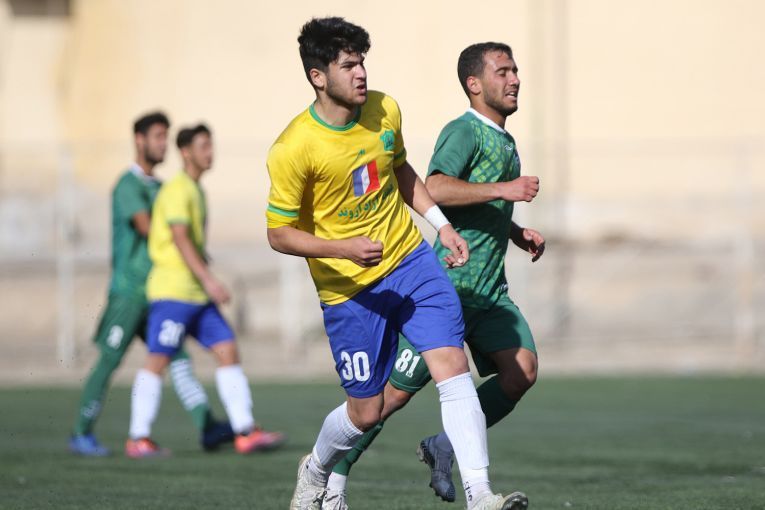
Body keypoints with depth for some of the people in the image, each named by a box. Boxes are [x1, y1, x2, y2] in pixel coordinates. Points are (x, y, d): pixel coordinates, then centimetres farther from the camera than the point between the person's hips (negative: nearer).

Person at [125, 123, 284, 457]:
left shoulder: (197, 191, 17)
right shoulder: (177, 190, -11)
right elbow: (180, 239, -21)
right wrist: (208, 279, -27)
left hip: (198, 294, 9)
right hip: (172, 290, -9)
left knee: (228, 351, 1)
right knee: (158, 360, -5)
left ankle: (245, 433, -2)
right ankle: (138, 440, 1)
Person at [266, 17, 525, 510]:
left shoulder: (385, 110, -2)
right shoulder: (292, 149, -19)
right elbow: (279, 233, -13)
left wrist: (442, 225, 9)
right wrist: (344, 249, -28)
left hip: (411, 261, 4)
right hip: (349, 288, -4)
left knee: (453, 365, -15)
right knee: (366, 411, 4)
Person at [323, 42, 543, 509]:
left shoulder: (505, 141, 19)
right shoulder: (464, 131, -10)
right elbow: (435, 189, -27)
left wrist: (519, 233, 18)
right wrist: (504, 189, -27)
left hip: (490, 291, 8)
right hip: (448, 285, -8)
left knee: (522, 370, -12)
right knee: (400, 389, -4)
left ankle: (443, 448, 2)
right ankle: (333, 472, 12)